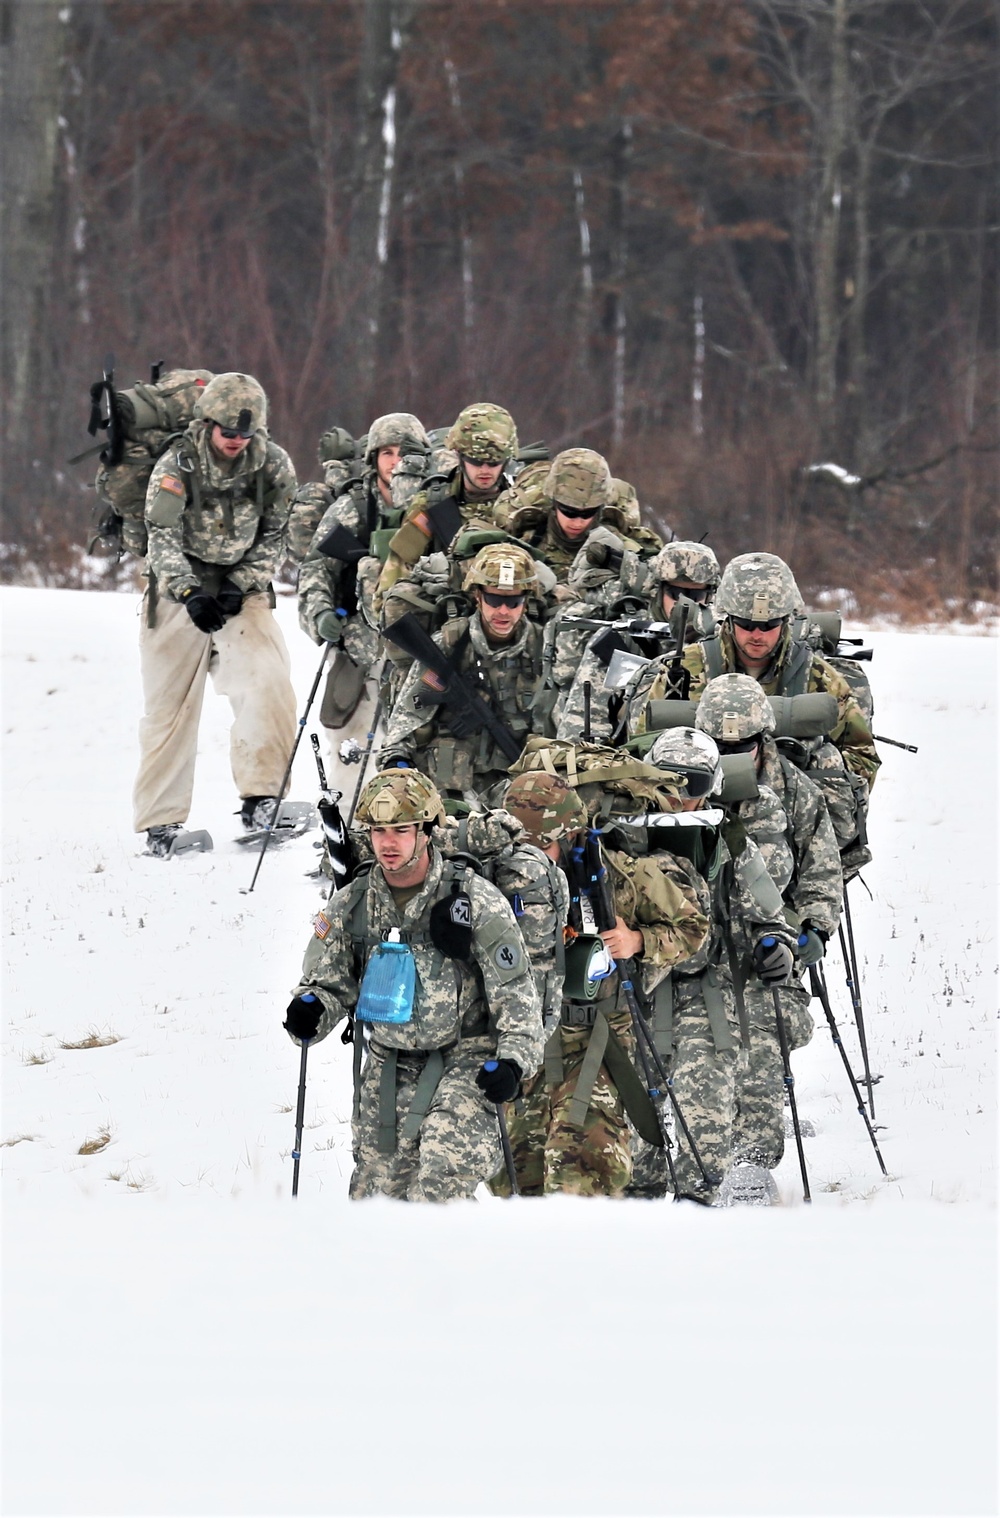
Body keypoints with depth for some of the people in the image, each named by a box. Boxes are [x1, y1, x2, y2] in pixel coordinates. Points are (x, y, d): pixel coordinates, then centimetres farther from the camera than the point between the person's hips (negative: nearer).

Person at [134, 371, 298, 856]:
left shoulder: (274, 466, -5)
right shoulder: (177, 465, -12)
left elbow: (272, 537, 2)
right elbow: (163, 538, -17)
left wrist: (239, 587, -12)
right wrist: (191, 593, -30)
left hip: (243, 590, 1)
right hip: (180, 590, -1)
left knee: (269, 680, -22)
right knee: (170, 703, 1)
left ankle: (261, 798, -19)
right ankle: (161, 819, 12)